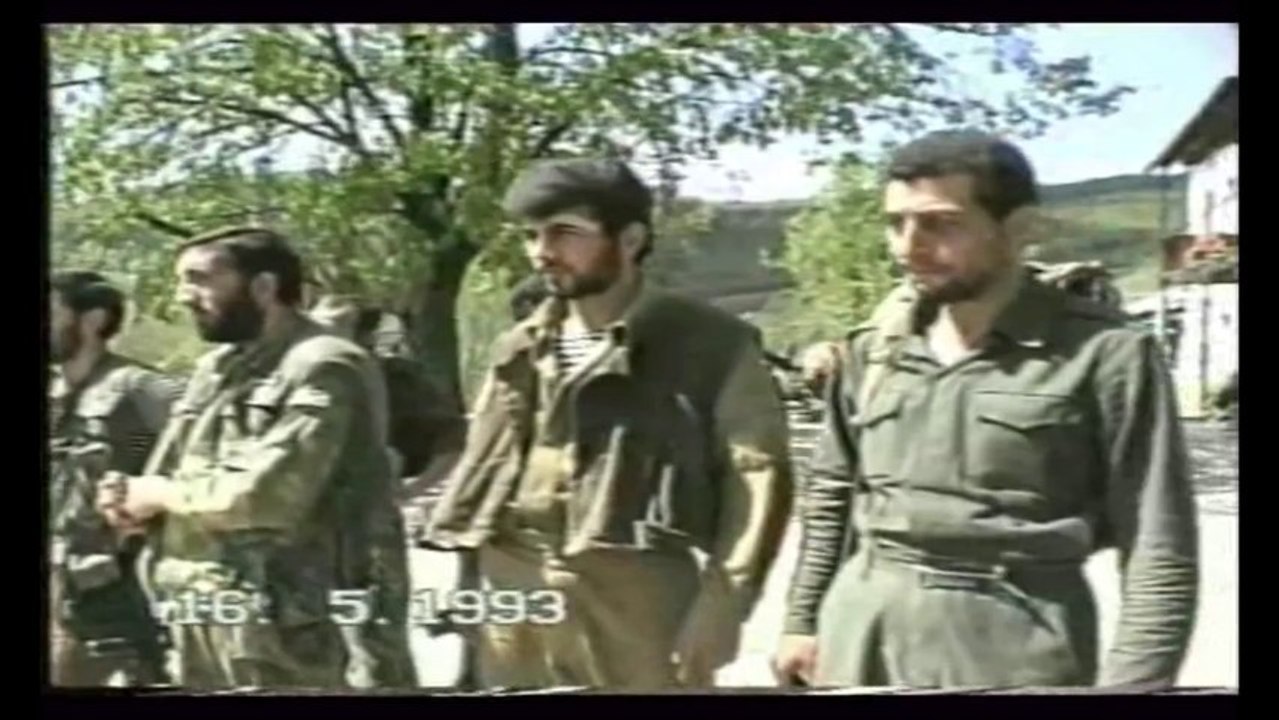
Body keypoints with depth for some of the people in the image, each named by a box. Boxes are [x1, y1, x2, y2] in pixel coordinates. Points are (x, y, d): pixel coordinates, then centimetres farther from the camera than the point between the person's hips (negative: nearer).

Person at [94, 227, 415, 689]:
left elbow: (266, 492, -23)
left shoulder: (323, 369, -12)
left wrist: (161, 494, -8)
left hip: (289, 642, -9)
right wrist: (133, 498, -1)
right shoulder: (214, 371, 16)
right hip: (207, 642, 9)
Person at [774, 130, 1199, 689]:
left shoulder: (1104, 355, -9)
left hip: (1012, 651, -4)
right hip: (860, 638, 5)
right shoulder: (874, 346, 6)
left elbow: (1160, 550, -9)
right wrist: (801, 620, 14)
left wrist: (1129, 684, -13)